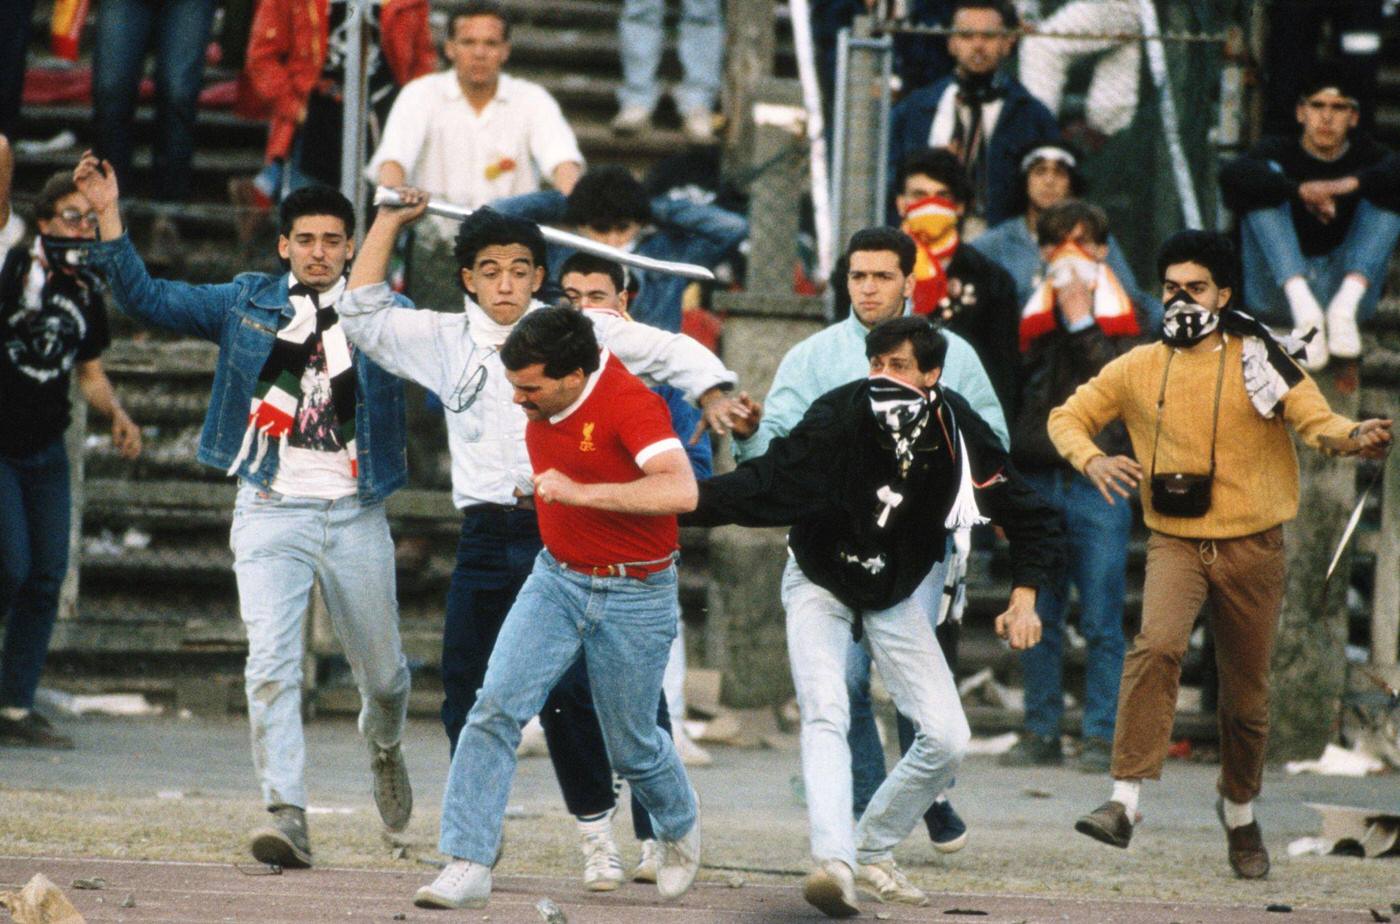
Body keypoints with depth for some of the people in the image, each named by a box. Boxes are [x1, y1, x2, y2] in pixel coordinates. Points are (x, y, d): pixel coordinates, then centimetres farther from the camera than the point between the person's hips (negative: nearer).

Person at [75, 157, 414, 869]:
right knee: (271, 665, -16)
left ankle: (384, 748, 48)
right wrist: (108, 217, -2)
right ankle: (287, 819, -20)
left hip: (355, 514, 1)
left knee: (381, 671, 14)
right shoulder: (246, 303, 7)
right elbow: (147, 299, 6)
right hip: (271, 510, 0)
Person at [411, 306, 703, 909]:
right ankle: (467, 867, -17)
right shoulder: (539, 393, -5)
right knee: (496, 707, -15)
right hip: (556, 579, 5)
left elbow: (680, 491, -40)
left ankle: (680, 827, 43)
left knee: (632, 747, 10)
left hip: (635, 596, -5)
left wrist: (582, 493, -42)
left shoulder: (629, 402, -26)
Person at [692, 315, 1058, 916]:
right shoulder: (838, 418, -26)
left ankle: (873, 853, 13)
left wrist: (1024, 598, -20)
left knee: (947, 737, -5)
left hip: (898, 597, 3)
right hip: (820, 586, -3)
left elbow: (1033, 521, -7)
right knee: (825, 717, -25)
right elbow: (762, 483, -32)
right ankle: (833, 862, -38)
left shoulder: (961, 437, -18)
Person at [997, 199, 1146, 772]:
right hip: (1037, 482, 4)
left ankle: (1102, 736, -1)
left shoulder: (1120, 317, 4)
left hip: (1097, 483, -4)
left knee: (1100, 622, -4)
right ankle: (1041, 733, 11)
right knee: (1037, 620, 4)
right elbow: (1010, 387, 15)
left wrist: (1081, 322, -10)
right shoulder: (1036, 314, 14)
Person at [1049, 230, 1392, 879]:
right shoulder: (1139, 370, 5)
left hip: (1250, 545, 0)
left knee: (1247, 691, 8)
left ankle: (1240, 811, 33)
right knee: (1157, 646, -27)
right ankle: (1125, 801, -31)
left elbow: (1315, 419, -11)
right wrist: (1091, 460, -10)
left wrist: (1353, 436, -35)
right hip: (1175, 540, 0)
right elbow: (1070, 416, 13)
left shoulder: (1259, 360, -1)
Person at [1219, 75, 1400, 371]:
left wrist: (1349, 184, -31)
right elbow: (1231, 175, -17)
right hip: (1278, 289, -1)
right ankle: (1302, 306, -37)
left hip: (1343, 283, 1)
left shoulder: (1366, 156, 12)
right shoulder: (1280, 153, 7)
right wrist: (1300, 190, -31)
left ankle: (1346, 303, -33)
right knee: (1266, 179, -16)